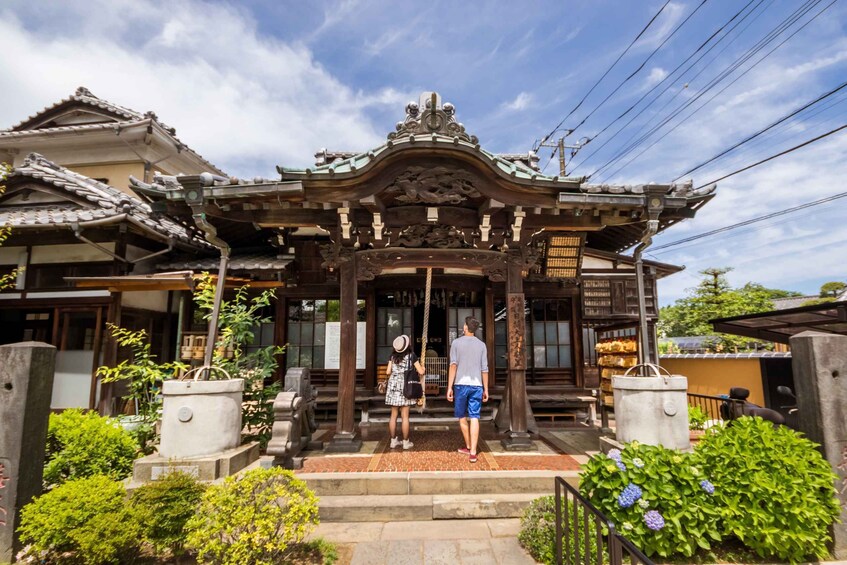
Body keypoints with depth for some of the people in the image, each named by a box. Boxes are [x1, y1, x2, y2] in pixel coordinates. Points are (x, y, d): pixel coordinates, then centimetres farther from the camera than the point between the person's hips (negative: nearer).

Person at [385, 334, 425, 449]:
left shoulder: (393, 355, 6)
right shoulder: (411, 355, -3)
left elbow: (388, 372, 5)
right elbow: (421, 372, -3)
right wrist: (422, 366, 18)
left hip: (393, 386, 3)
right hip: (405, 386, -3)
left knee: (393, 415, 10)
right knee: (405, 416, 2)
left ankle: (393, 440, 17)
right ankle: (406, 442, 8)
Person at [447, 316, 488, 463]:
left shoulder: (457, 343, 1)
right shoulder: (481, 345, 8)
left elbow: (453, 365, -7)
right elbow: (484, 369, 5)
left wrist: (449, 387, -6)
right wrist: (486, 389, 12)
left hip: (461, 384, -2)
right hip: (476, 385, 2)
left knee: (462, 418, 13)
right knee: (474, 418, 1)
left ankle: (469, 447, 26)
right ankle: (473, 452, -4)